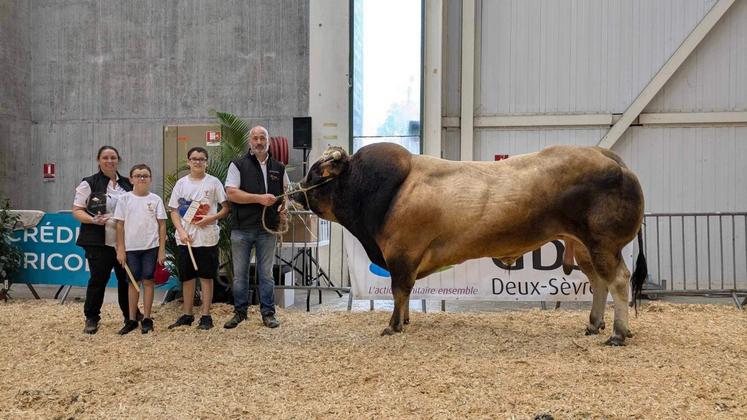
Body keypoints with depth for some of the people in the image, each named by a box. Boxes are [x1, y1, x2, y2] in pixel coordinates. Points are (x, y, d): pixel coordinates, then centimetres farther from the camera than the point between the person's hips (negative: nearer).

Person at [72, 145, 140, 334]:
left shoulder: (127, 184, 12)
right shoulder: (89, 183, -2)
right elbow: (77, 210, -4)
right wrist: (93, 220, -20)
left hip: (124, 241, 4)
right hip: (98, 242, -4)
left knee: (126, 278, 10)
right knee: (98, 279, -1)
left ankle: (130, 314, 24)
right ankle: (91, 318, 11)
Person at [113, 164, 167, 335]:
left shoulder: (155, 199, 0)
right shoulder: (125, 199, 1)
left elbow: (162, 225, 1)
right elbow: (120, 225, 2)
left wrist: (162, 249, -3)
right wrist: (120, 249, -2)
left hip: (150, 247, -1)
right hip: (131, 248, 1)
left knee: (148, 281, 4)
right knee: (133, 282, 8)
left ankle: (147, 319, 12)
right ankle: (132, 319, 15)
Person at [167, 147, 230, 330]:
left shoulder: (213, 182, 0)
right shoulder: (181, 183, 7)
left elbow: (226, 208, -1)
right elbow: (174, 211, 8)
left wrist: (211, 218, -16)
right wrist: (181, 231, -6)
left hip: (207, 238, -3)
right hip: (185, 238, 3)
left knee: (206, 277, 3)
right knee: (187, 277, 9)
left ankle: (206, 316, 10)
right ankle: (187, 315, 20)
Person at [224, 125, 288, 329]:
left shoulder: (278, 168, 11)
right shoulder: (238, 165, 0)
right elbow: (231, 193, -11)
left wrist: (284, 206, 0)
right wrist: (260, 198, -18)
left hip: (268, 229, 2)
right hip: (242, 229, -2)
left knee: (266, 273, 7)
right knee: (240, 273, 6)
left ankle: (268, 313, 14)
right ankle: (240, 312, 18)